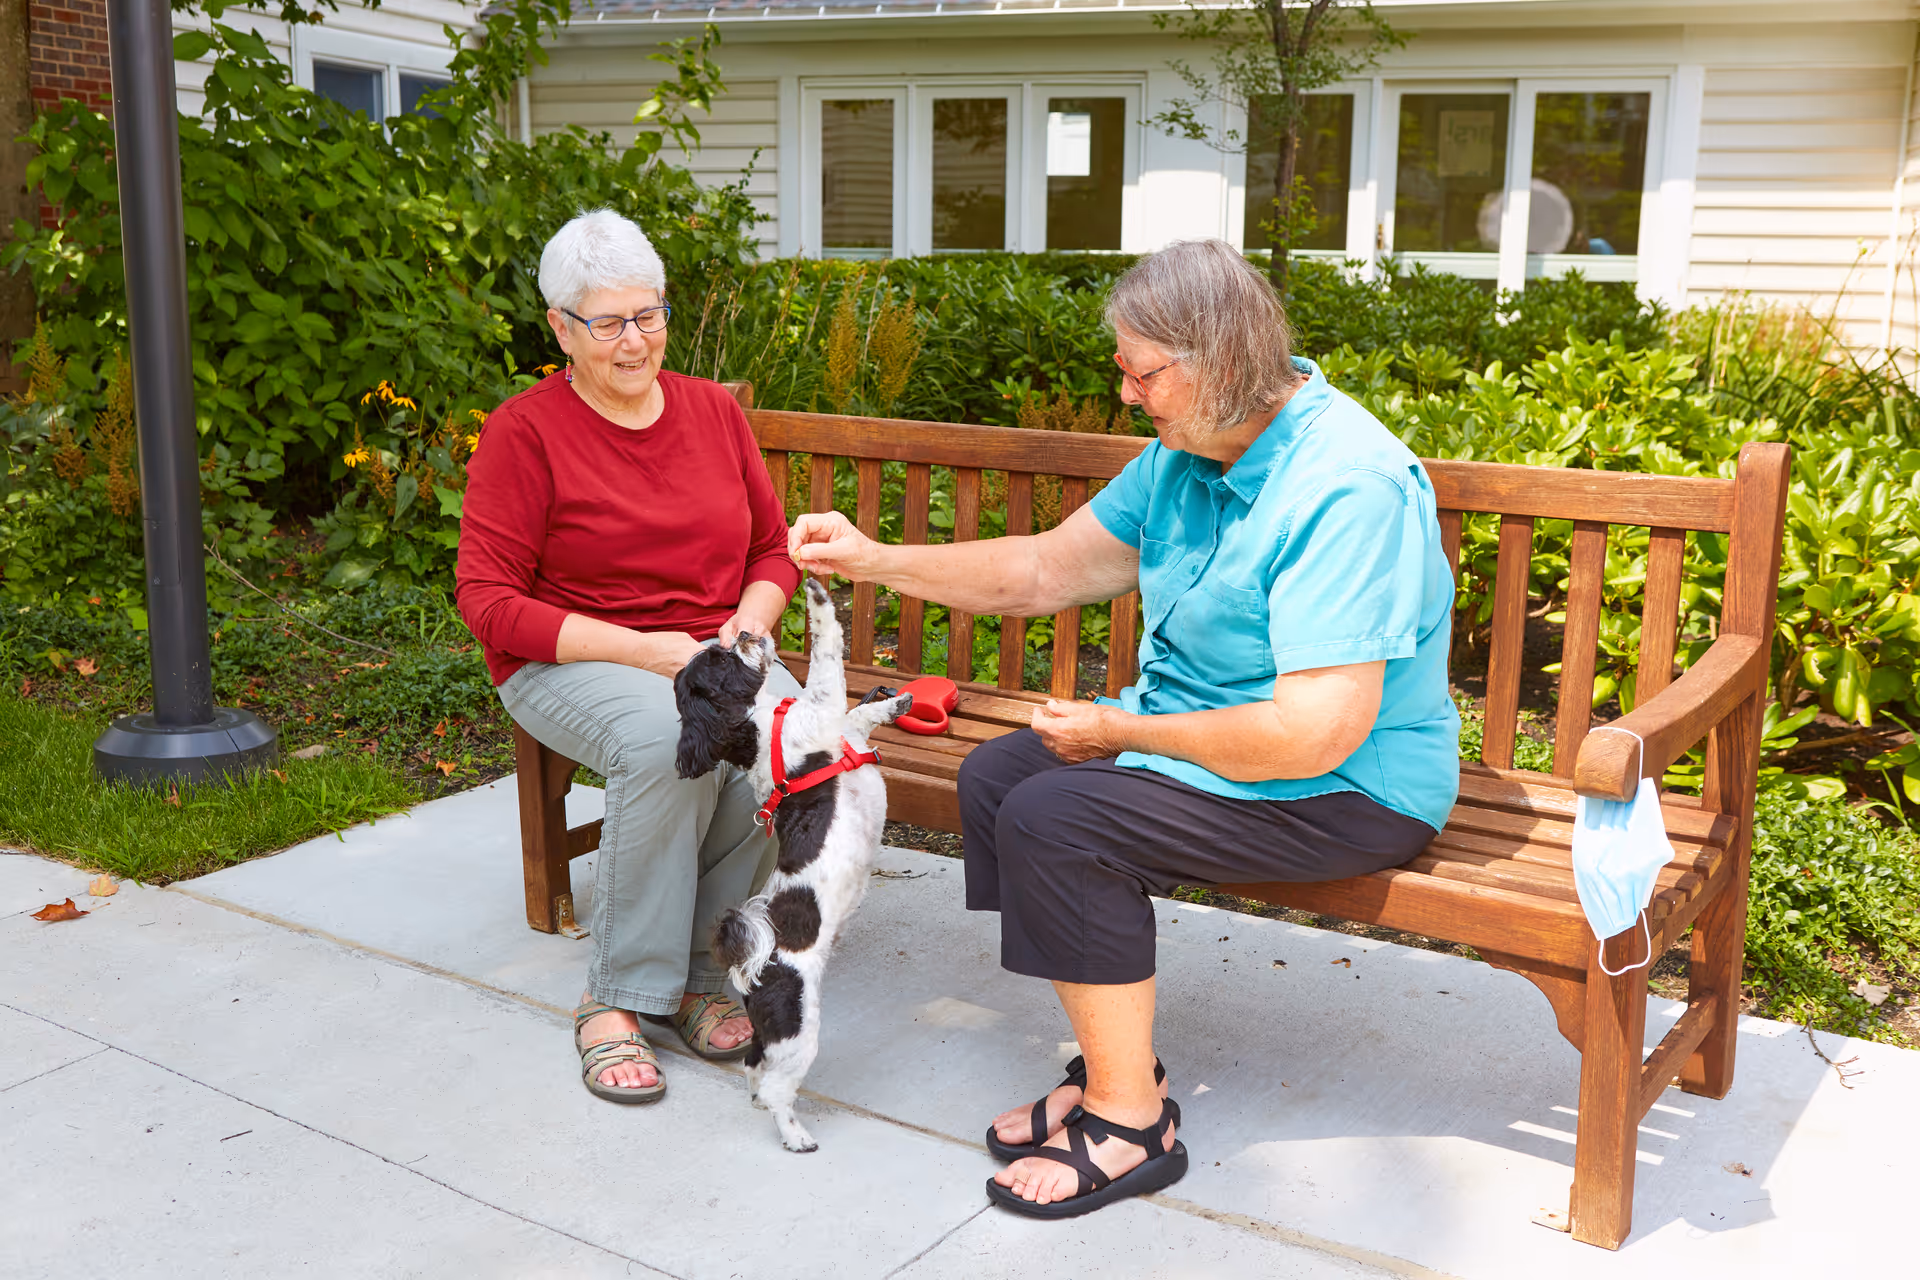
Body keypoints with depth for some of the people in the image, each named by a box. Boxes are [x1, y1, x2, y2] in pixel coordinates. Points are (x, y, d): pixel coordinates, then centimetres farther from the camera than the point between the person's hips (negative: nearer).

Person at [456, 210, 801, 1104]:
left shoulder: (714, 410, 9)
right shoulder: (525, 431, -6)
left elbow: (775, 549, 15)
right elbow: (489, 601, -10)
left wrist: (744, 627, -7)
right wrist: (642, 650, -19)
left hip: (714, 653, 4)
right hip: (571, 663, -4)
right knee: (671, 739, -37)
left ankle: (701, 973, -13)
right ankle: (620, 997, -20)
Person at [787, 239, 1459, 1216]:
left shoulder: (1345, 490, -26)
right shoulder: (1187, 453, 4)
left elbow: (1319, 732, -31)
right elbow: (1046, 571, 11)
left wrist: (1121, 731, -19)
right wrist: (873, 561, 2)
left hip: (1347, 790, -10)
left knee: (1056, 818, -23)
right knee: (993, 776, 0)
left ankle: (1130, 1120, -7)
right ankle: (1113, 1067, 5)